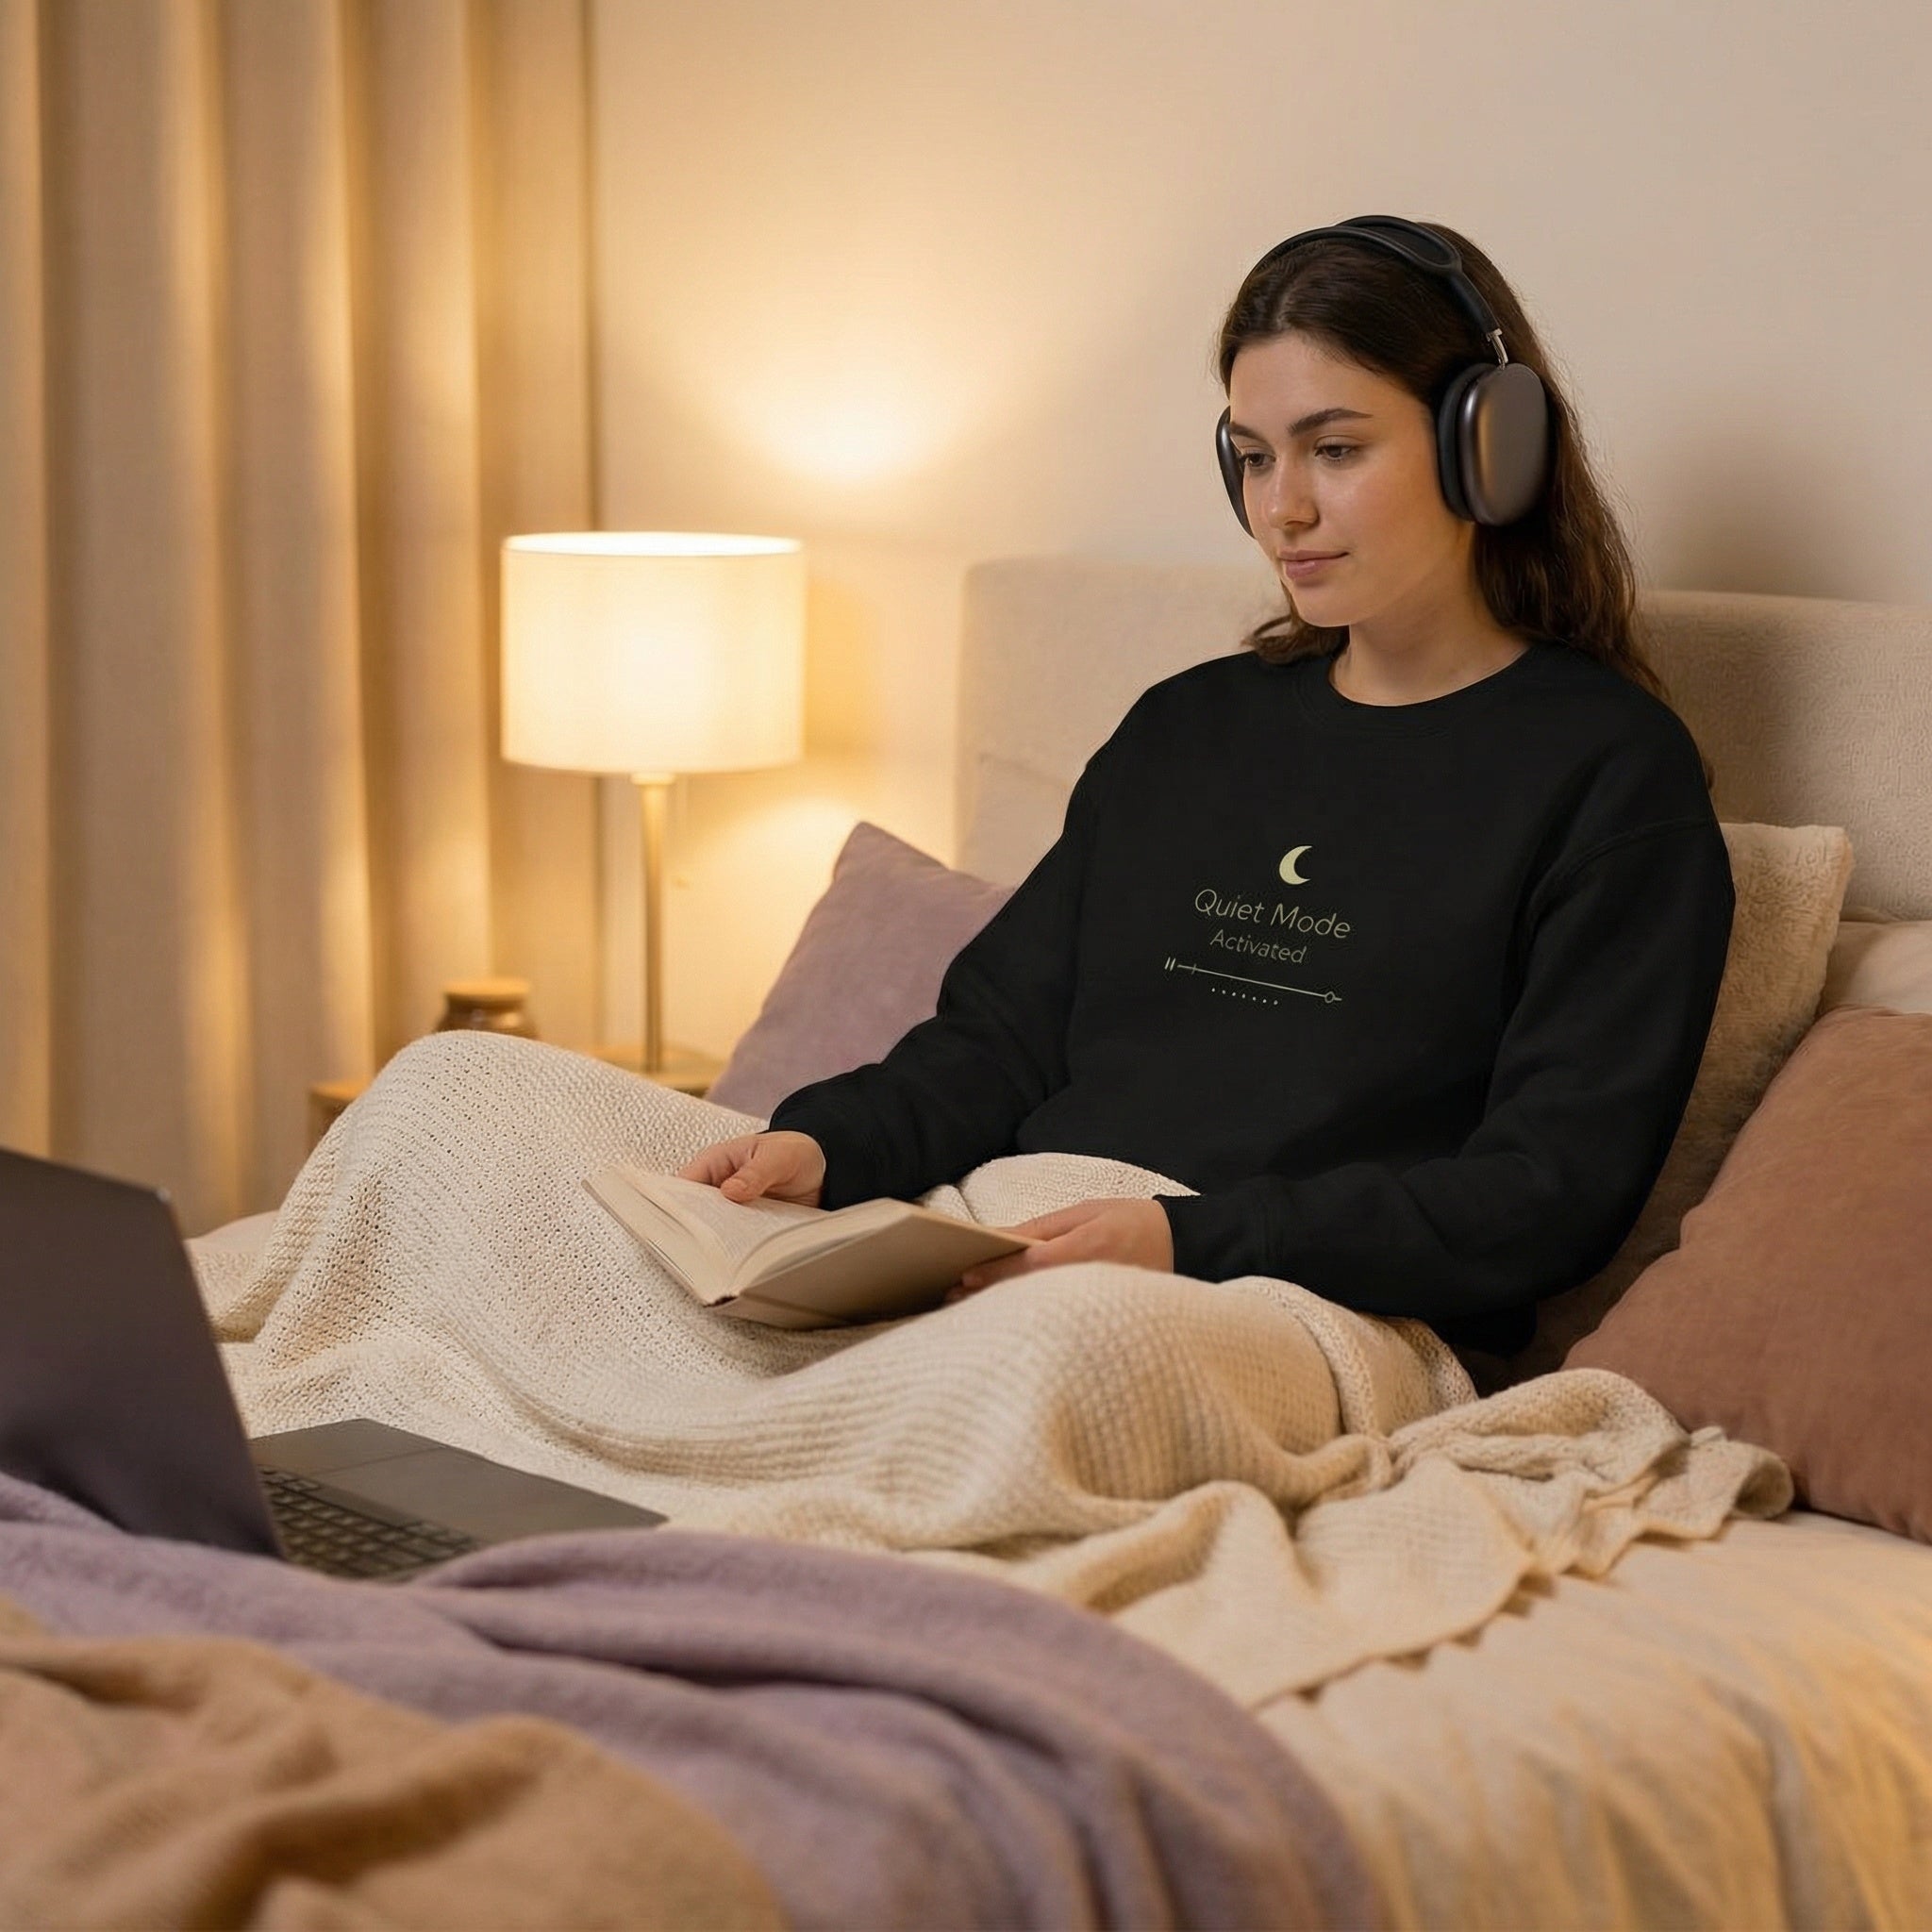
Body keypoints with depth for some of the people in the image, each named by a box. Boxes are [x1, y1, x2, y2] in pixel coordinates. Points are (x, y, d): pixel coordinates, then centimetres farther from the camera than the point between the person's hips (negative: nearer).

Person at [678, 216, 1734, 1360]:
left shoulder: (1611, 771, 3)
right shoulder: (1186, 729, 24)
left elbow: (1554, 1191, -7)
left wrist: (1191, 1242, -19)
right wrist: (826, 1142, -3)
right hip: (1017, 1269, 6)